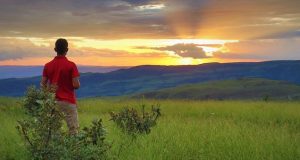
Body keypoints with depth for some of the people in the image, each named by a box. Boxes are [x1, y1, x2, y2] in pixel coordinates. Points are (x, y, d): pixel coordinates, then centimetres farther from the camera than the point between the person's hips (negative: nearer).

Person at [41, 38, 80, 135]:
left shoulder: (48, 65, 2)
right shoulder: (71, 65, -9)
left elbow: (43, 84, 4)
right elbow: (76, 85, -13)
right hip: (68, 101, -4)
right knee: (73, 130, 0)